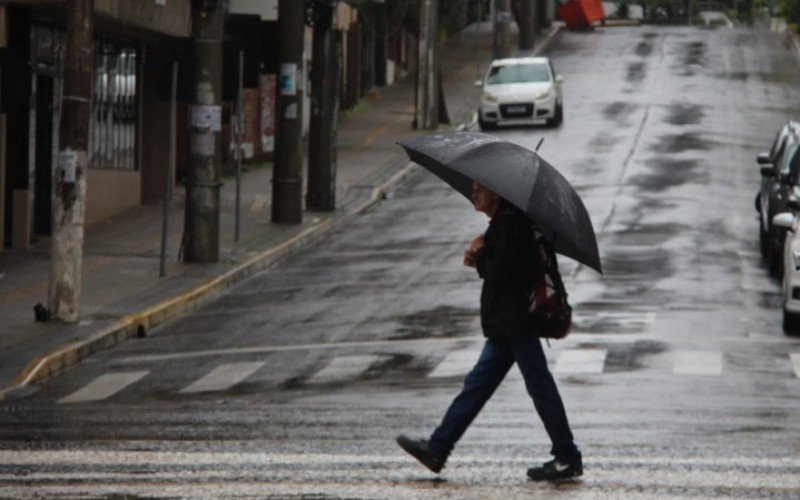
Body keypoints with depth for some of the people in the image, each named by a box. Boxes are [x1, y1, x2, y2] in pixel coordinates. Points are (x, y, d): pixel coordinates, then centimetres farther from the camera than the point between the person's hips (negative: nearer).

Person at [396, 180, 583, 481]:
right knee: (477, 385, 11)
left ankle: (567, 458, -1)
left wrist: (479, 256, -2)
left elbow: (499, 272, -20)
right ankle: (438, 448, 15)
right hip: (504, 324, 11)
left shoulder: (510, 223, -14)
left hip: (516, 322, -11)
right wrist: (480, 259, 1)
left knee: (539, 386, -6)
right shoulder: (501, 223, 17)